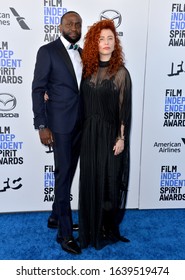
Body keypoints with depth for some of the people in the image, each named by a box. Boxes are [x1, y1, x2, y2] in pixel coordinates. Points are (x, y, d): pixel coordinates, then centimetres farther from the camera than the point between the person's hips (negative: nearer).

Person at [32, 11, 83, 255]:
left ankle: (56, 216, 32)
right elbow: (38, 90, -9)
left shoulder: (82, 53, 13)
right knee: (63, 173, -3)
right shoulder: (47, 51, -5)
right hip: (60, 123, -6)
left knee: (69, 172, 13)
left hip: (80, 122, 7)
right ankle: (65, 233, 8)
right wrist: (42, 126, -15)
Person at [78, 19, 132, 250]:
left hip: (110, 133, -4)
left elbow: (125, 108, -8)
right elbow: (83, 102, 8)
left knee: (108, 179, 5)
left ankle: (108, 229, 25)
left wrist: (121, 138, -11)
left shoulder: (121, 73, -7)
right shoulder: (88, 70, 5)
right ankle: (91, 227, 28)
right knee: (90, 178, 10)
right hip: (89, 132, 4)